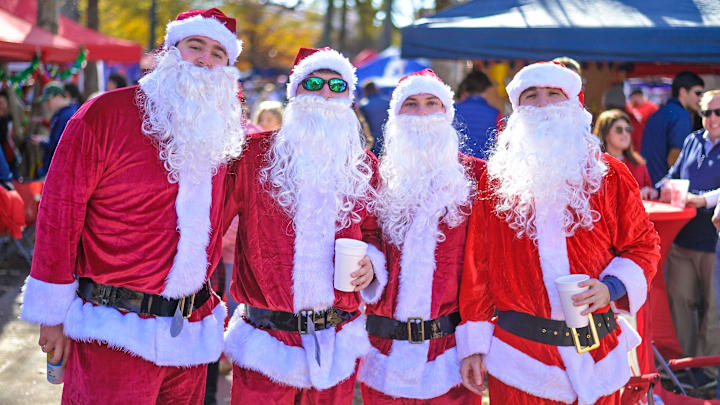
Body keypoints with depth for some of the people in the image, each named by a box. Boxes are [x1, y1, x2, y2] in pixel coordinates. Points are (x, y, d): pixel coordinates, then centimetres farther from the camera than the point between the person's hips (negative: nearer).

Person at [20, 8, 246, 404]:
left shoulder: (217, 133, 9)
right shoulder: (106, 113, -9)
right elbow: (60, 210, -10)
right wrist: (53, 314, -9)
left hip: (191, 333, 6)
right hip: (116, 333, -6)